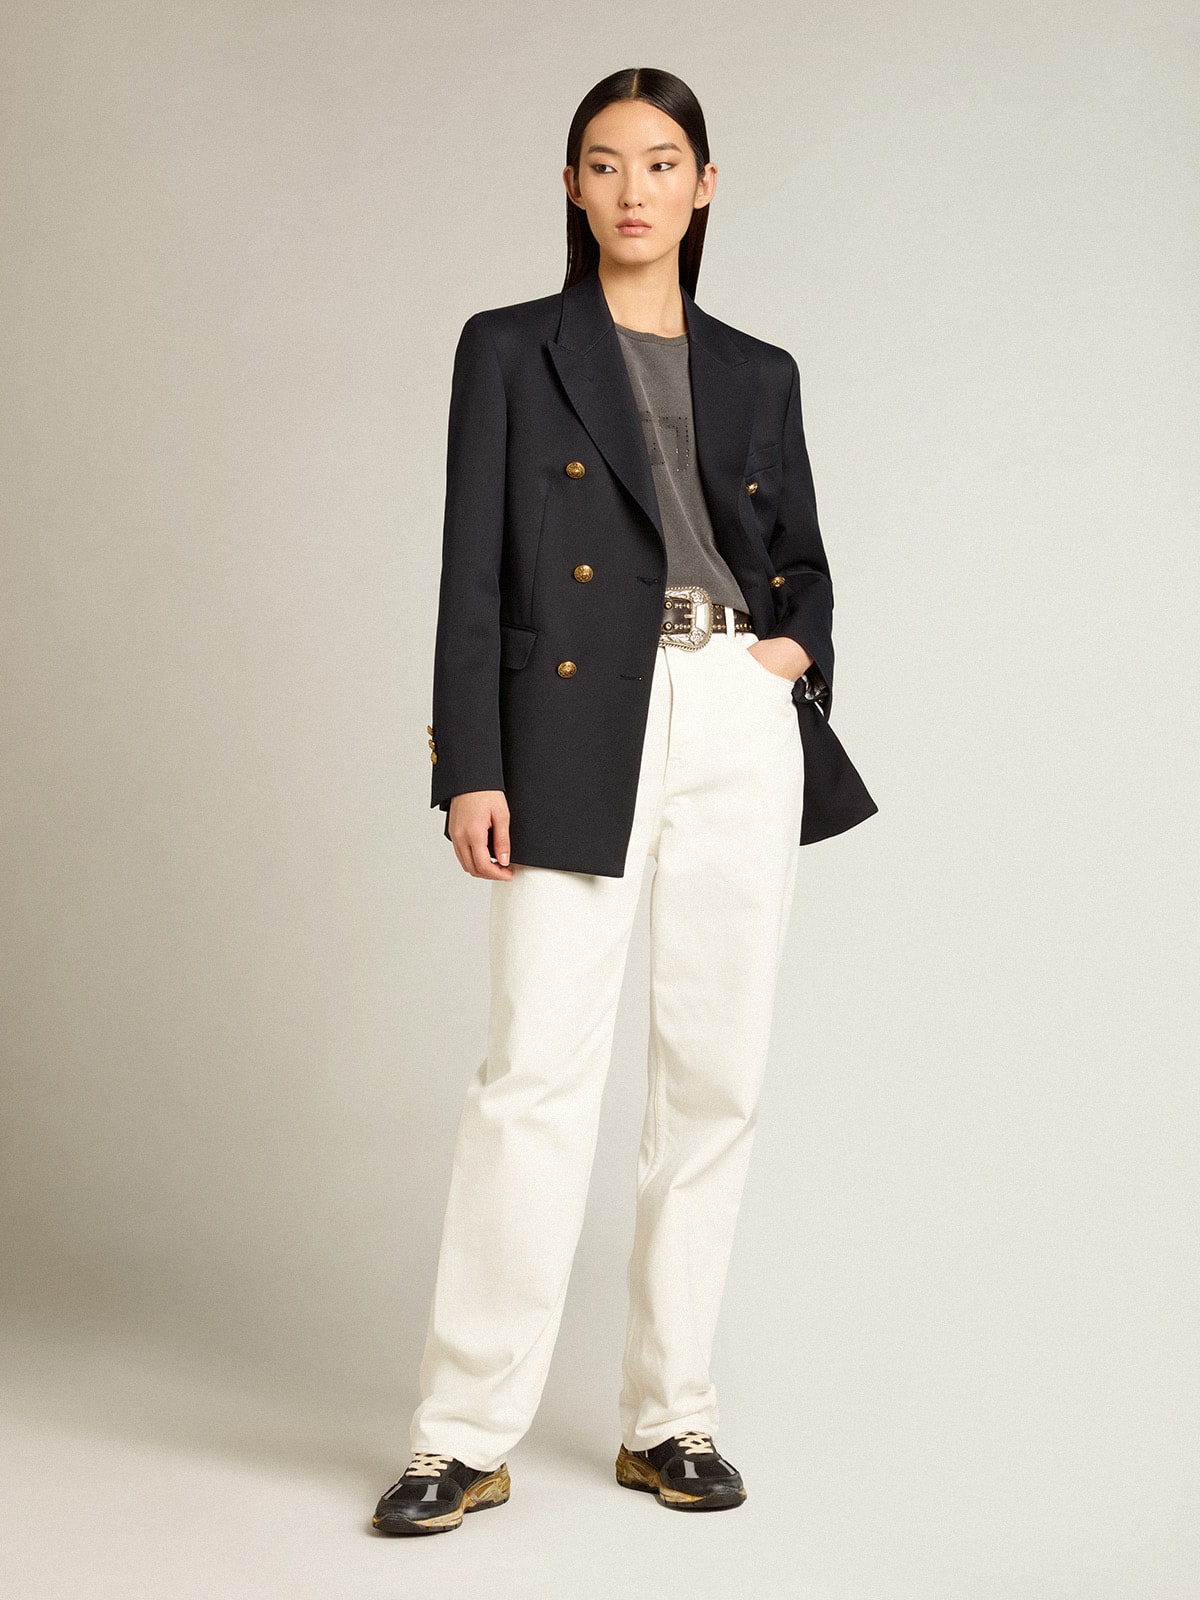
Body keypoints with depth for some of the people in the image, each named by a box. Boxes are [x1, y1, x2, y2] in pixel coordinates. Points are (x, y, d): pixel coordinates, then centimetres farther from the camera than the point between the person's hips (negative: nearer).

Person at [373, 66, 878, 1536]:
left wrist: (799, 648, -1)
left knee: (715, 1075, 4)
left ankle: (670, 1415, 16)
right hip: (578, 728, -3)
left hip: (742, 729, 4)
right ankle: (465, 1435, 1)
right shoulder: (510, 350, 6)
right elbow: (473, 571, 0)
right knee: (538, 1071, -9)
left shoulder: (759, 375, 15)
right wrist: (470, 769, -8)